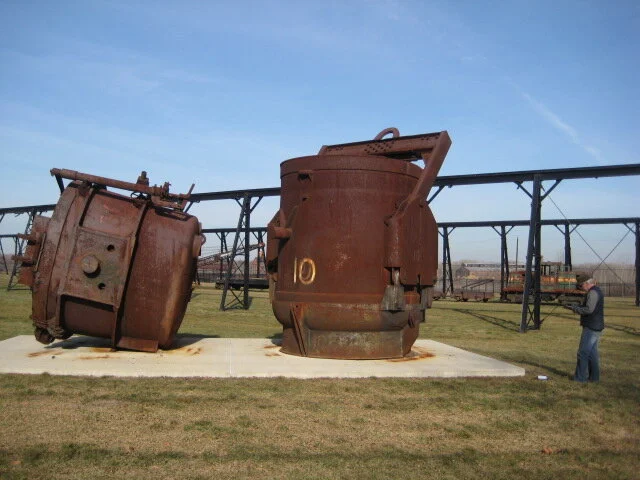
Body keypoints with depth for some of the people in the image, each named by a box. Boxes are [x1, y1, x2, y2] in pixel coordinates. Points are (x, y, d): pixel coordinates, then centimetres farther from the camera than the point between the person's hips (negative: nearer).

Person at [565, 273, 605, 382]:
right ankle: (594, 377, 20)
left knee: (583, 352, -5)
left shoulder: (593, 293, -17)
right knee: (592, 352, 15)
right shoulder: (597, 291, 16)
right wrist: (577, 306, 10)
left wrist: (574, 308, -13)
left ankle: (580, 377, -1)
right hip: (596, 328, 10)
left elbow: (589, 309, -26)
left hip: (591, 328, -10)